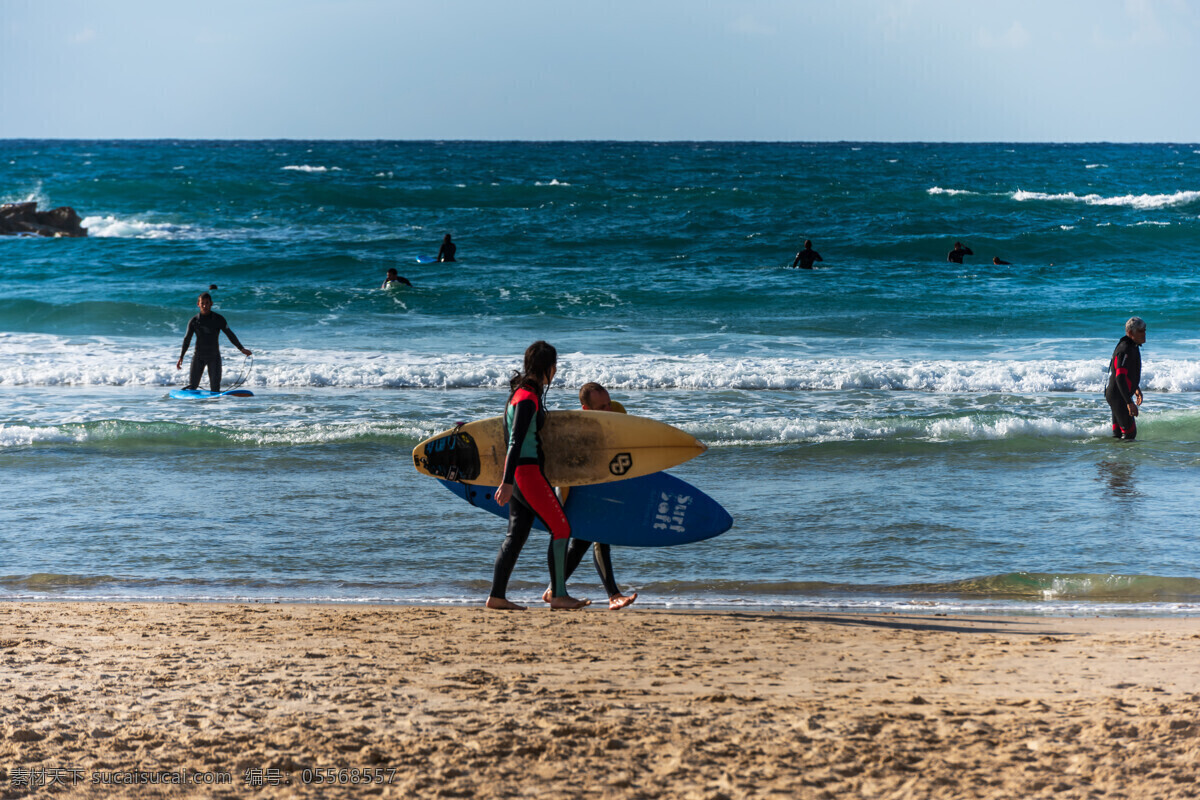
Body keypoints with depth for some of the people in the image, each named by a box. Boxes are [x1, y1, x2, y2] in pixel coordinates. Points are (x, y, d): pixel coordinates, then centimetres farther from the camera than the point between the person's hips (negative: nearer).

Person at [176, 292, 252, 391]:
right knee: (192, 385, -2)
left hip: (214, 357, 0)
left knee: (215, 388, -5)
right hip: (198, 356, 0)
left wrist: (241, 349, 0)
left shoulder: (218, 319, -1)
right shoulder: (194, 321, 0)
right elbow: (187, 339, 6)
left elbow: (230, 335, 4)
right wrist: (181, 357, 3)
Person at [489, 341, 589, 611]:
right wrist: (507, 482, -25)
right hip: (527, 470, -10)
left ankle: (497, 596, 9)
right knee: (561, 528, -5)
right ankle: (558, 595, -3)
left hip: (522, 471, 10)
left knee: (517, 534, 9)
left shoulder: (525, 392, 15)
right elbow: (515, 442, -21)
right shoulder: (527, 398, -16)